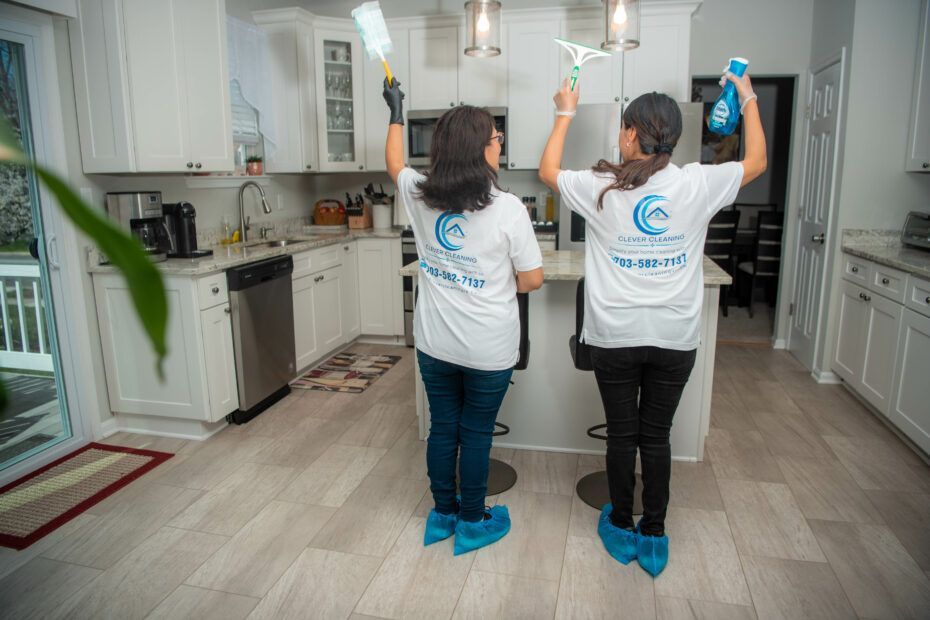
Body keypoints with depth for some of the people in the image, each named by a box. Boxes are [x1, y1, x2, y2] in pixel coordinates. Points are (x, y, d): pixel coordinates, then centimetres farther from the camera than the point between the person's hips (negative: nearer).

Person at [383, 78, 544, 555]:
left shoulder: (419, 196, -5)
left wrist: (396, 112, 32)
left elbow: (394, 162, 19)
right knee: (476, 433, 12)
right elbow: (532, 280, -10)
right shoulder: (507, 208, -17)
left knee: (442, 428, 18)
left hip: (434, 344, 4)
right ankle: (472, 523, 30)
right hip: (488, 349, -4)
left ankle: (443, 514, 35)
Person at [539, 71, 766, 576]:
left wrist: (565, 113, 21)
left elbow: (547, 170, 11)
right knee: (656, 436, 13)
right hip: (675, 338, 1)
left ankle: (621, 528, 31)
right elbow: (756, 162, 14)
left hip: (615, 336, -1)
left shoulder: (600, 189, -8)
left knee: (621, 434, 13)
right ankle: (654, 538, 26)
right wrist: (748, 99, 25)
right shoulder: (697, 184, -5)